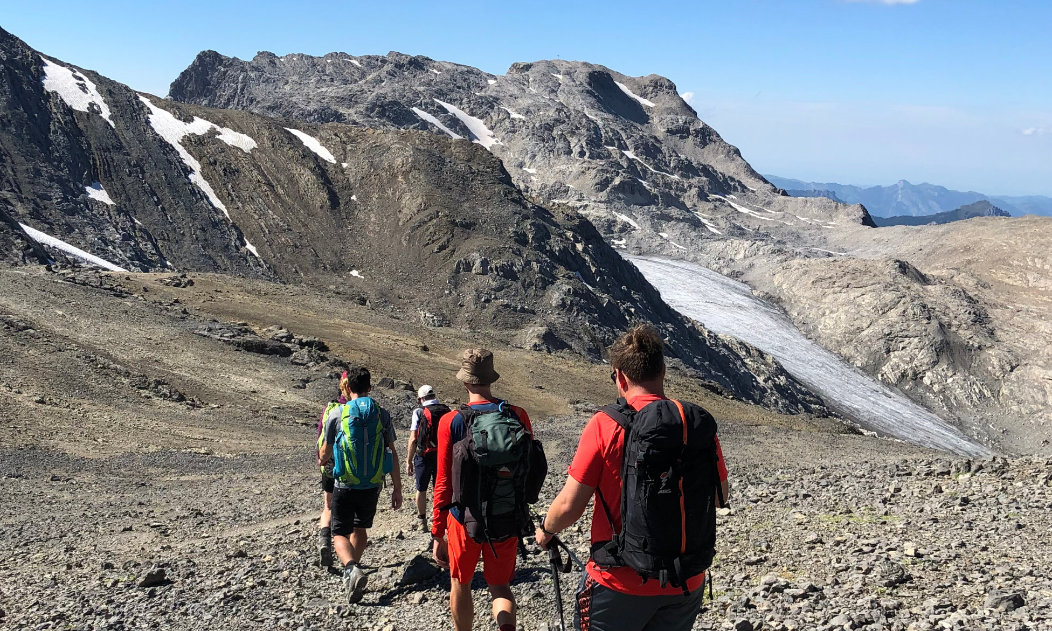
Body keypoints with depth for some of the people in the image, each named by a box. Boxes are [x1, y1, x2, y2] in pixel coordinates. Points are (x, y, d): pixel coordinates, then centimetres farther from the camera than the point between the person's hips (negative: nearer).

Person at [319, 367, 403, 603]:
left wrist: (324, 460, 29)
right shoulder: (382, 415, 0)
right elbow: (392, 453, 0)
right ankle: (352, 572, 31)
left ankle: (351, 568, -23)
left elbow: (325, 454, 4)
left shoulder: (337, 414, -6)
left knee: (340, 534, 4)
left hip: (345, 486, -3)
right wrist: (397, 489, 7)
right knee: (360, 528, 23)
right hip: (372, 486, 3)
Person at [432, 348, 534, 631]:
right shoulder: (518, 416, -6)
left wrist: (437, 534, -2)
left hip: (465, 518, -2)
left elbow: (444, 482, -10)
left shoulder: (451, 421, -12)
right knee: (500, 585, 15)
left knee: (460, 584, 20)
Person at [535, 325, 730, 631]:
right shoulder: (701, 424, -4)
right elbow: (720, 497, 9)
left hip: (620, 582, -4)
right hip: (687, 583, 4)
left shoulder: (606, 424, -15)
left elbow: (570, 505, -13)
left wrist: (546, 530, 7)